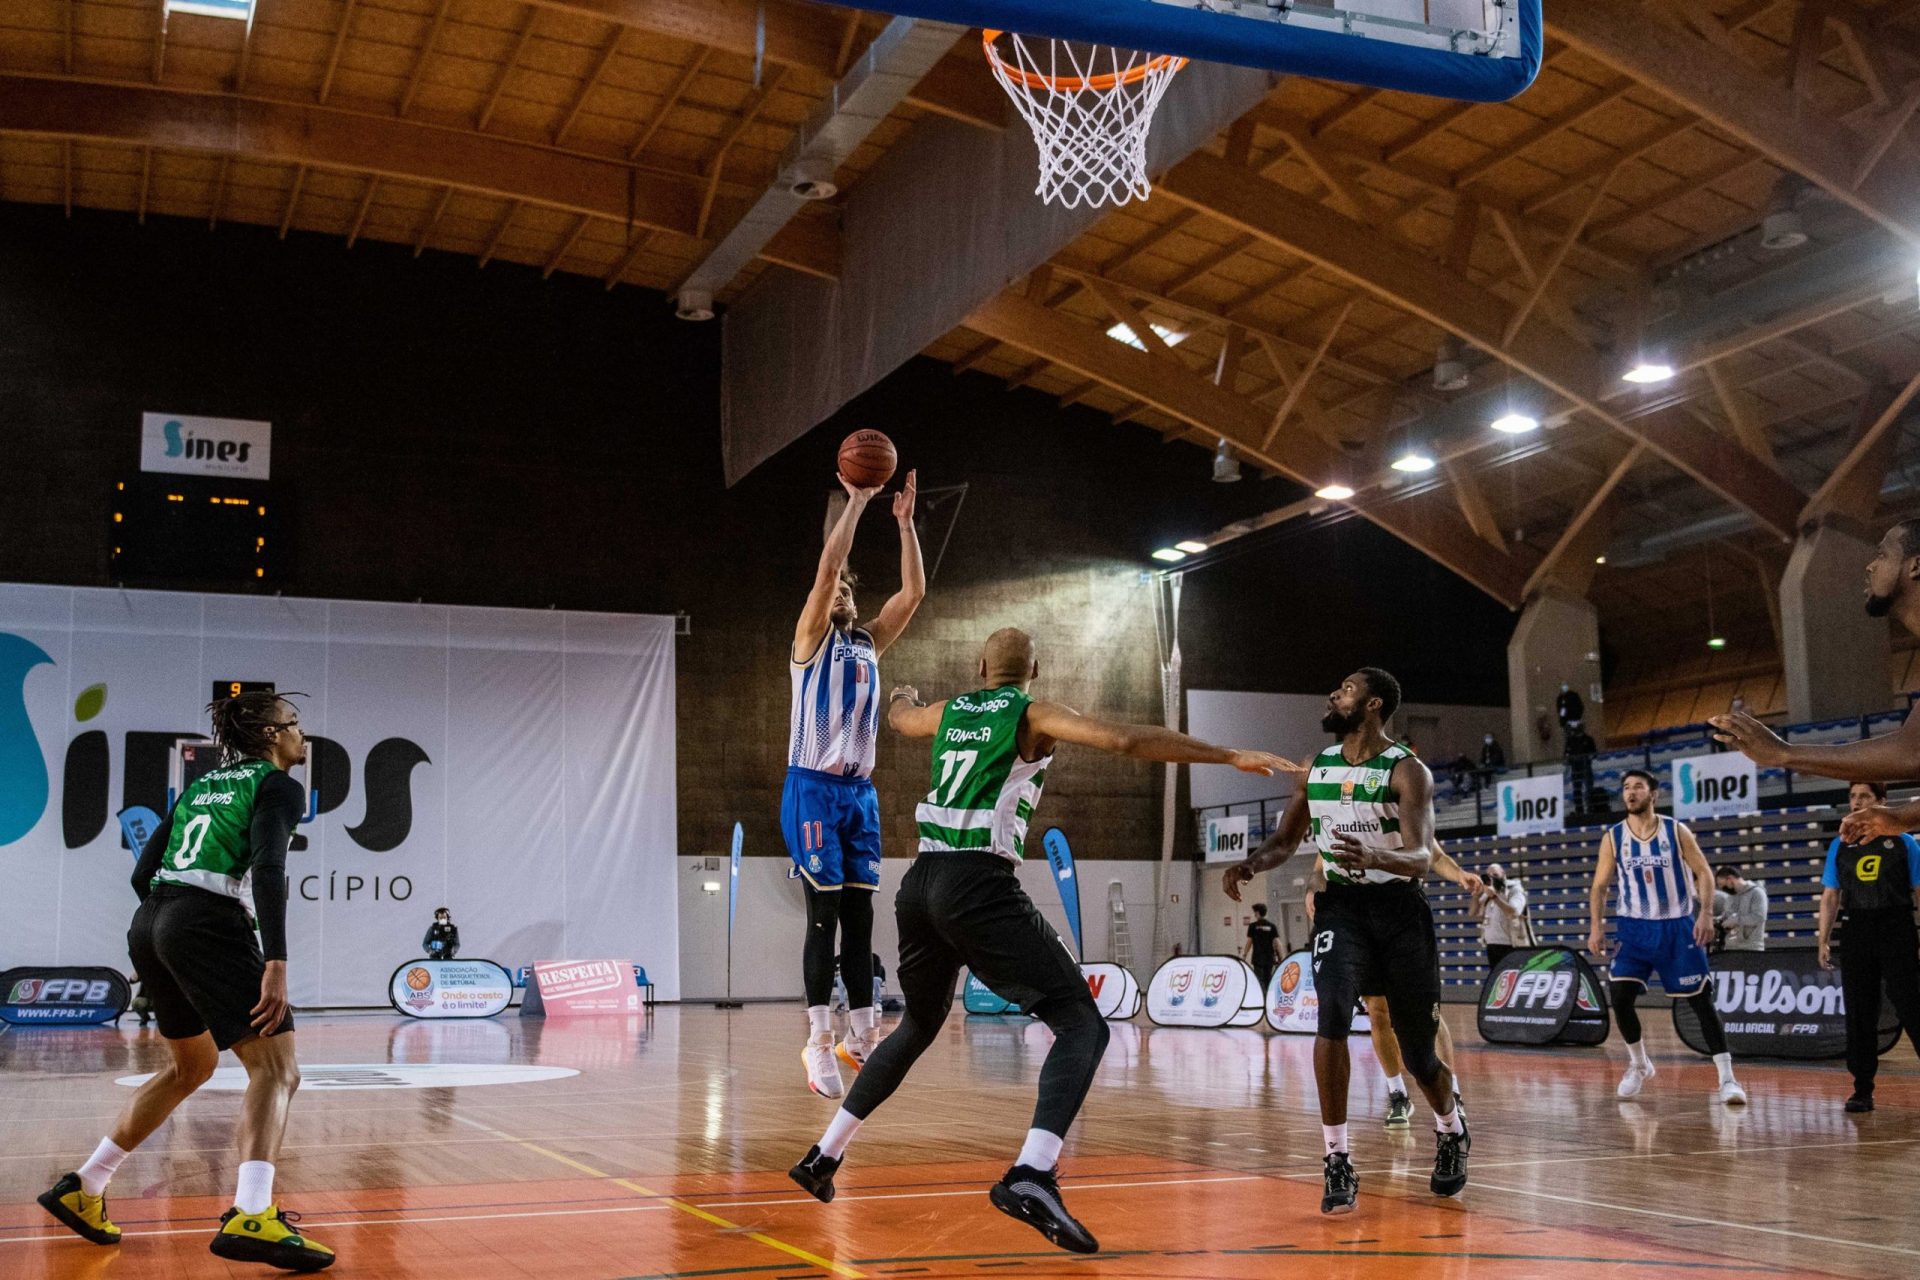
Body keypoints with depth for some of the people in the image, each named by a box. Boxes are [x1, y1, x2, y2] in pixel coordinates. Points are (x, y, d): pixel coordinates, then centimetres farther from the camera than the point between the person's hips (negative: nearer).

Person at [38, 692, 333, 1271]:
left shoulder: (202, 784, 23)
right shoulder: (278, 786, 0)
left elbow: (143, 874, 20)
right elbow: (267, 872, -16)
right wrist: (276, 964, -23)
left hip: (150, 925, 9)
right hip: (211, 926, -8)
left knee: (191, 1066, 25)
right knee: (276, 1069, -10)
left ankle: (81, 1189, 28)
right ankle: (250, 1218, -30)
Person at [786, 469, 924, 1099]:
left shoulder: (869, 641, 18)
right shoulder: (812, 637, 1)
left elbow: (913, 593, 9)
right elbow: (825, 568, -14)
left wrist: (905, 521, 5)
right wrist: (856, 503, -13)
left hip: (860, 792, 6)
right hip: (814, 787, -6)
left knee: (861, 916, 5)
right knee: (825, 915, -7)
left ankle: (861, 1035, 8)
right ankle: (819, 1041, -4)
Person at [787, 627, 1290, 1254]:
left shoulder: (950, 711, 18)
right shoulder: (1032, 714, 1)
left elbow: (898, 716, 42)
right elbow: (1126, 739, -14)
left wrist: (906, 693, 66)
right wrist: (1231, 757, -12)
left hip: (922, 882, 7)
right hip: (981, 886, -7)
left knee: (918, 1026, 28)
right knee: (1081, 1023, -6)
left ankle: (823, 1157, 32)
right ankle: (1030, 1176, -27)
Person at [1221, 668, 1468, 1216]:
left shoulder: (1407, 770, -12)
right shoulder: (1317, 767, 5)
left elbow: (1421, 857, -23)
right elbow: (1285, 840, 14)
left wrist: (1375, 857, -45)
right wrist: (1250, 864, -9)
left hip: (1399, 909, -3)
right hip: (1340, 907, 3)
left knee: (1418, 1050, 7)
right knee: (1334, 1015, -25)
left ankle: (1451, 1133, 41)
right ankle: (1337, 1161, -18)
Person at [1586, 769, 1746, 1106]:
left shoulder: (1676, 831, -4)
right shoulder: (1613, 837, 1)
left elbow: (1702, 873, -4)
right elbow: (1600, 885, 5)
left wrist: (1706, 914, -17)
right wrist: (1596, 927, -5)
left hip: (1678, 926, -2)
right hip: (1636, 928, 2)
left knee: (1701, 1000, -4)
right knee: (1620, 997, -9)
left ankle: (1727, 1077, 0)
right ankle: (1639, 1064, 14)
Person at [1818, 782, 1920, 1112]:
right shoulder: (1840, 846, 12)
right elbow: (1830, 897, 13)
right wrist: (1824, 940, 5)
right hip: (1856, 932, 3)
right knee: (1859, 1014, 3)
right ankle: (1862, 1090, 9)